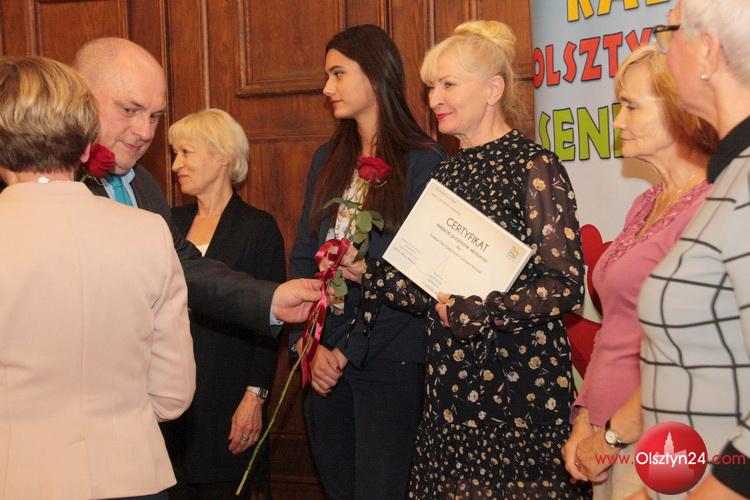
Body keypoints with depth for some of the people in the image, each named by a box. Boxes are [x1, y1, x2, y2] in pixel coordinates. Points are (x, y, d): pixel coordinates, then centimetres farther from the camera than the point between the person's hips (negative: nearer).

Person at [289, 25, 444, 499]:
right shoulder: (328, 161, 11)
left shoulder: (422, 162, -7)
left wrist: (350, 350, -12)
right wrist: (310, 344, -5)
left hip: (388, 360, -5)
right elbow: (303, 256, 8)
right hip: (324, 361, 6)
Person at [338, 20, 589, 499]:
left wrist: (480, 311, -21)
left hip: (521, 376, -6)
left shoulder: (533, 166, -9)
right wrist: (370, 273, 3)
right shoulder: (449, 172, 11)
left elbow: (566, 285, -14)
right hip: (452, 381, 7)